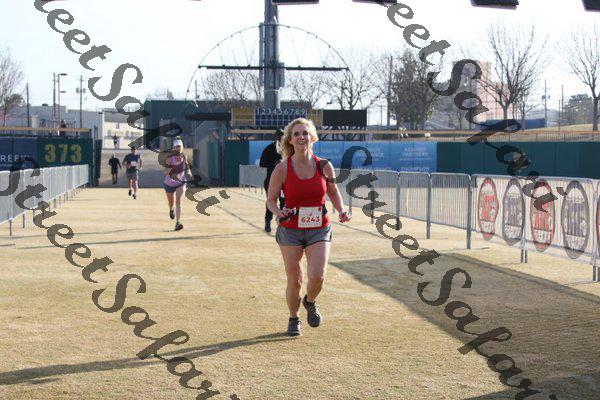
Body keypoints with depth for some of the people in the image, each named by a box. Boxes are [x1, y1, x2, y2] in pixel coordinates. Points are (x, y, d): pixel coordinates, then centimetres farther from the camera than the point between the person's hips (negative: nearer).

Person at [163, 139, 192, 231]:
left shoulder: (184, 157, -9)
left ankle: (178, 222, -25)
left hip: (181, 183, 0)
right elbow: (165, 173, -26)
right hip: (169, 183, 0)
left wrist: (188, 172, -4)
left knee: (178, 201, -19)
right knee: (171, 202, 20)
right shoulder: (169, 158, -21)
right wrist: (170, 168, -45)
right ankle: (171, 210, 59)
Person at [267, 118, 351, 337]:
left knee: (317, 277, -14)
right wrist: (278, 212, -20)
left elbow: (334, 193, 14)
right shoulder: (282, 169, -7)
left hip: (319, 230, 1)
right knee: (294, 281, 1)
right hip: (290, 231, -1)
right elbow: (270, 200, 1)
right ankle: (293, 319, 28)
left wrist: (341, 210, -4)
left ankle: (310, 302, 21)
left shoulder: (324, 166, -2)